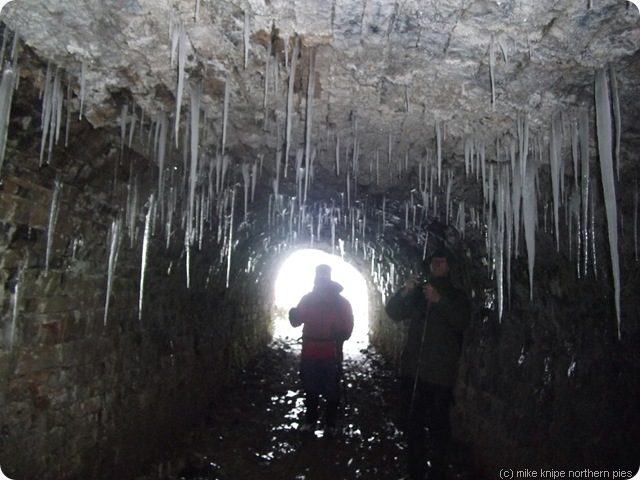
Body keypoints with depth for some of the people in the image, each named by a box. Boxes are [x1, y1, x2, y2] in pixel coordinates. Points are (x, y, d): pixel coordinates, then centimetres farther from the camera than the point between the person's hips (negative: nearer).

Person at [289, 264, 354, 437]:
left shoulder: (341, 302, -2)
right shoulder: (307, 299, 3)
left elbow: (348, 327, -2)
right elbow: (297, 322, 3)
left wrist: (340, 336, -21)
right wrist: (293, 314, -19)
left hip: (332, 355, -2)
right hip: (309, 354, 2)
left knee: (331, 392, 8)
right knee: (310, 390, 15)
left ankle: (330, 424, 25)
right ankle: (310, 421, 32)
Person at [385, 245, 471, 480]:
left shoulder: (457, 295, 8)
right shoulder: (418, 291, 13)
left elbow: (462, 322, -10)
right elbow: (392, 313, 3)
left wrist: (439, 300, -23)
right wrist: (404, 293, -15)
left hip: (440, 372, -3)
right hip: (412, 368, 3)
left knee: (438, 424, -7)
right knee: (413, 422, 11)